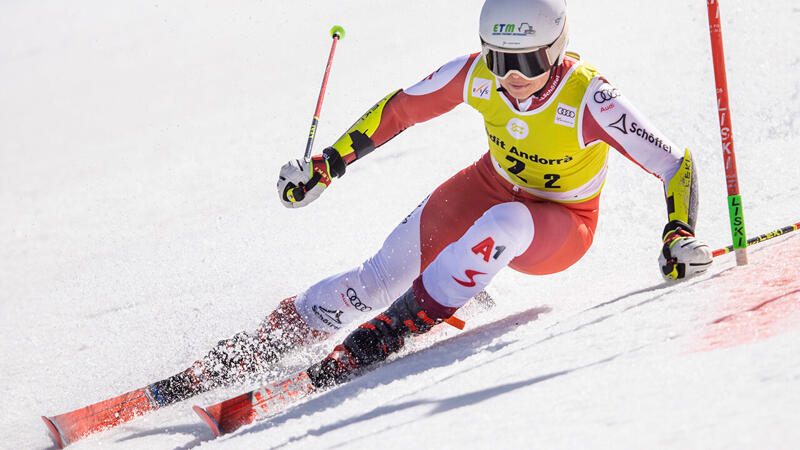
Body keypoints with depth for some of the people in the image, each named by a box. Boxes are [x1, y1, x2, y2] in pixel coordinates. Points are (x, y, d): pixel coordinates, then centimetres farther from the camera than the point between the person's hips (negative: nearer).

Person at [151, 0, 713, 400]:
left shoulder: (590, 99, -30)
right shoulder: (478, 75, -19)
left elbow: (675, 163, -26)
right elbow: (403, 107, -3)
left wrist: (679, 234, -41)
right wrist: (328, 163, -1)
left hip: (558, 228, -4)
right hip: (491, 186, 4)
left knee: (505, 224, -39)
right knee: (382, 275, -12)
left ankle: (390, 331, -28)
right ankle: (246, 352, -4)